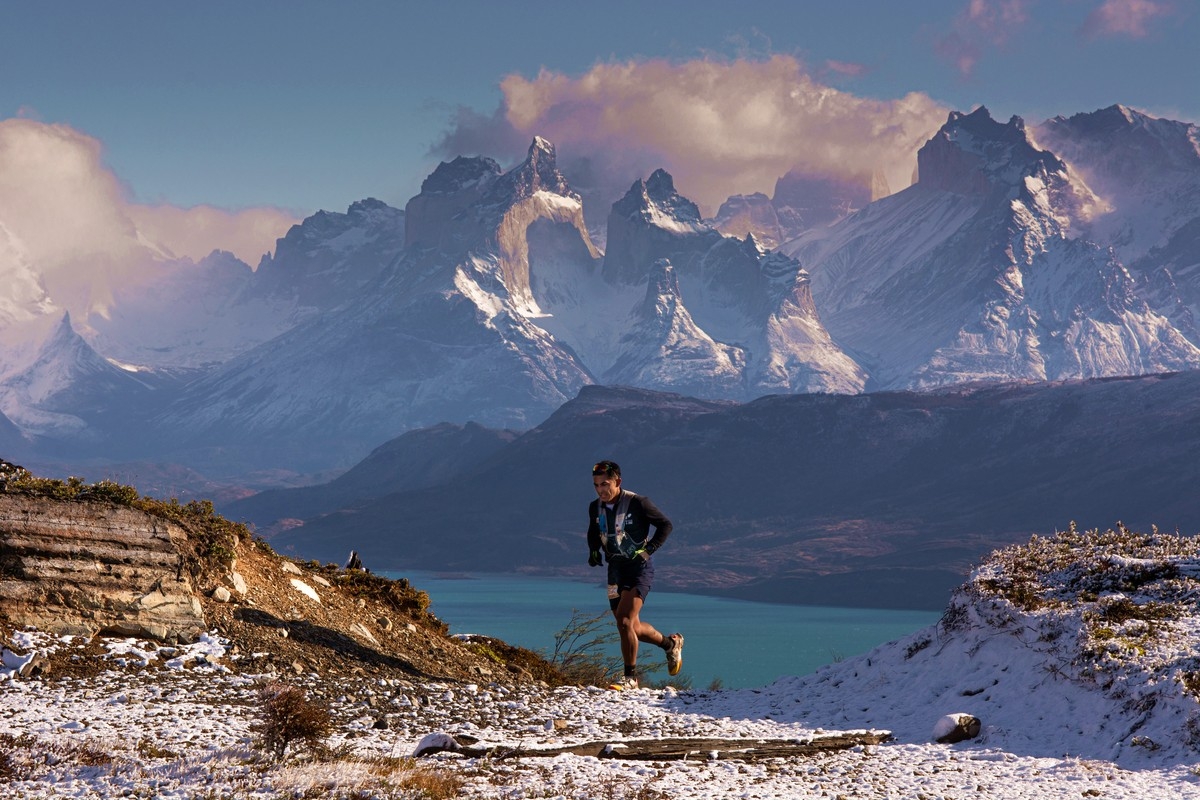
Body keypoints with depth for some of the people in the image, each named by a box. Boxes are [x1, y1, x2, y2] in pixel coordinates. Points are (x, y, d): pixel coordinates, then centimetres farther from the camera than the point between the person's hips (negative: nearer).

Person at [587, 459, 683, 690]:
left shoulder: (637, 503, -14)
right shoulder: (595, 507, 2)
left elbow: (665, 525, -5)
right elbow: (593, 533, 22)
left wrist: (649, 549, -13)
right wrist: (594, 552, 3)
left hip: (639, 568, -6)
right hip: (615, 569, 6)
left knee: (624, 621, -19)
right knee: (632, 628, 10)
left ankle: (630, 677, -9)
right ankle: (670, 643, 37)